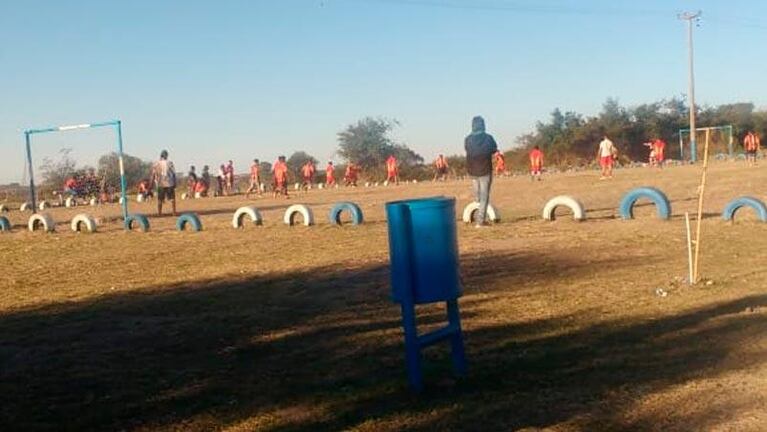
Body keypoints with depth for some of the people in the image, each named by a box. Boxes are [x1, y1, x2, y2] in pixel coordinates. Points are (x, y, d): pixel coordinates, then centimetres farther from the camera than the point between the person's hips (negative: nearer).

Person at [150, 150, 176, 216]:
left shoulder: (156, 164, 1)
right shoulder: (169, 163, -3)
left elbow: (153, 175, 1)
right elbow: (173, 174, -3)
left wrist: (152, 184, 6)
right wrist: (175, 183, 4)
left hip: (160, 184, 2)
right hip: (169, 183, -1)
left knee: (160, 199, 9)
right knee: (172, 198, 8)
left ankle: (159, 213, 8)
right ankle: (174, 212, 6)